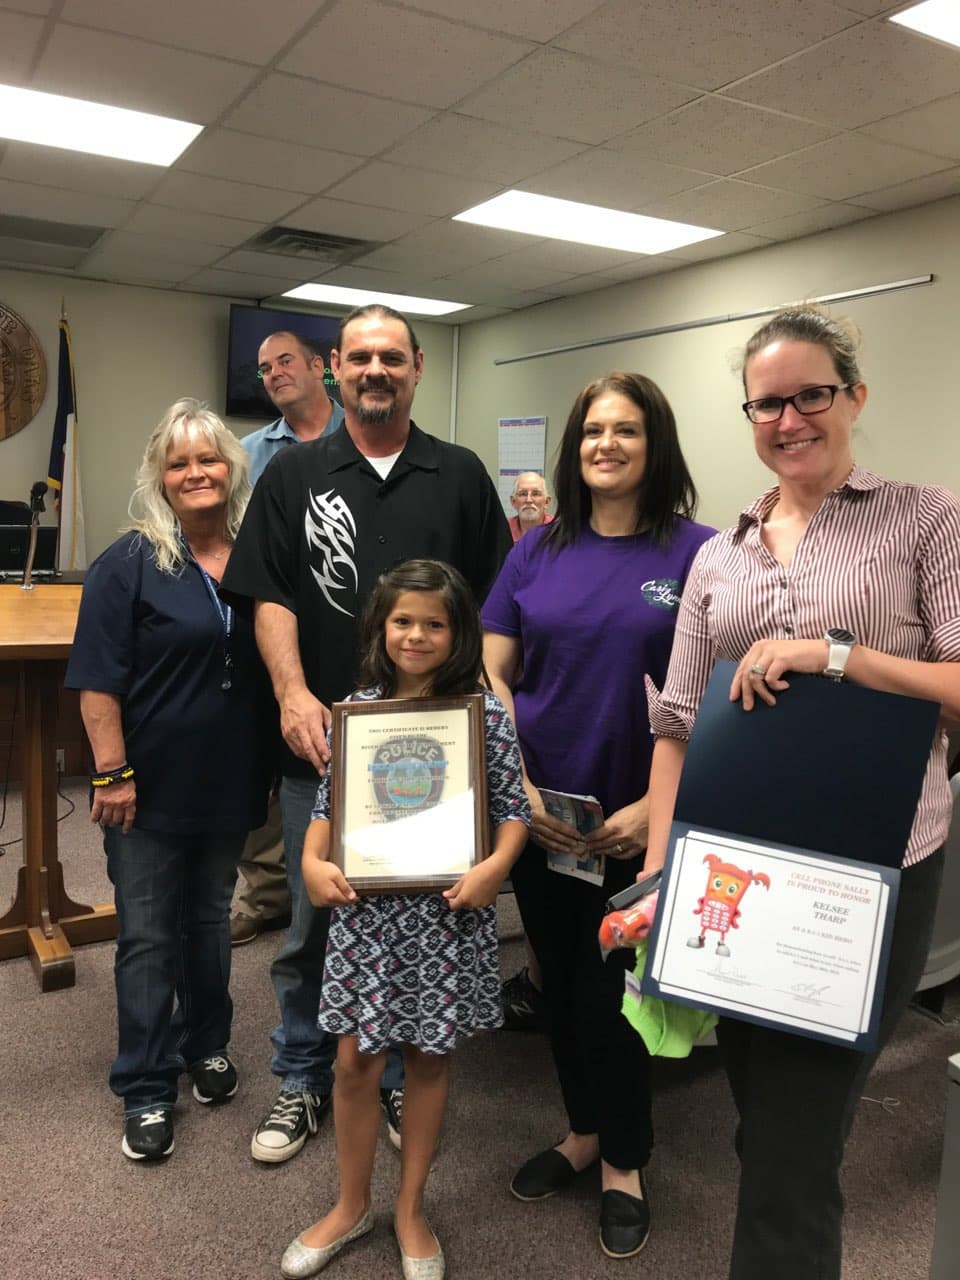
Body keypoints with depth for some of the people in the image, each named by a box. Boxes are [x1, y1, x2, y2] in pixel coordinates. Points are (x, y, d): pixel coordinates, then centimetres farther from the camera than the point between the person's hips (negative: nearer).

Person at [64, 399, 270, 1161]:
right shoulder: (130, 562, -10)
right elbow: (98, 681, -12)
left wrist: (272, 764, 10)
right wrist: (112, 774, -17)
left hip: (229, 782, 4)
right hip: (152, 785, -4)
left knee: (212, 918, 19)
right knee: (149, 934, 7)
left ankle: (207, 1046, 38)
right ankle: (146, 1090, 21)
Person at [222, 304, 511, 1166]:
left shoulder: (460, 476, 7)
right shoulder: (294, 474, 6)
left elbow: (492, 603, 7)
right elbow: (271, 597, 0)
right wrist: (293, 692, -14)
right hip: (322, 737, 0)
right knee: (313, 917, 10)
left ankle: (401, 1076, 31)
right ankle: (304, 1082, 29)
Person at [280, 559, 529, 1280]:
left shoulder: (486, 714, -6)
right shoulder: (357, 707, 1)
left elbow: (514, 808, -3)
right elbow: (328, 802, 7)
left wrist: (496, 863, -20)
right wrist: (313, 862, -8)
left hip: (448, 911, -1)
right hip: (366, 909, 2)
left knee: (429, 1058, 14)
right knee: (355, 1059, 9)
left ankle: (411, 1211, 36)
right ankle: (352, 1205, 34)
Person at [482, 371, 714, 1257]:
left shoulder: (695, 554, -7)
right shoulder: (538, 551, 3)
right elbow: (493, 672, 2)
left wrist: (659, 804, -14)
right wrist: (517, 782, -8)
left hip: (638, 819, -3)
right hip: (541, 811, 4)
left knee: (610, 986, 9)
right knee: (561, 978, 17)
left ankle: (625, 1159, 35)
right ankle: (585, 1129, 41)